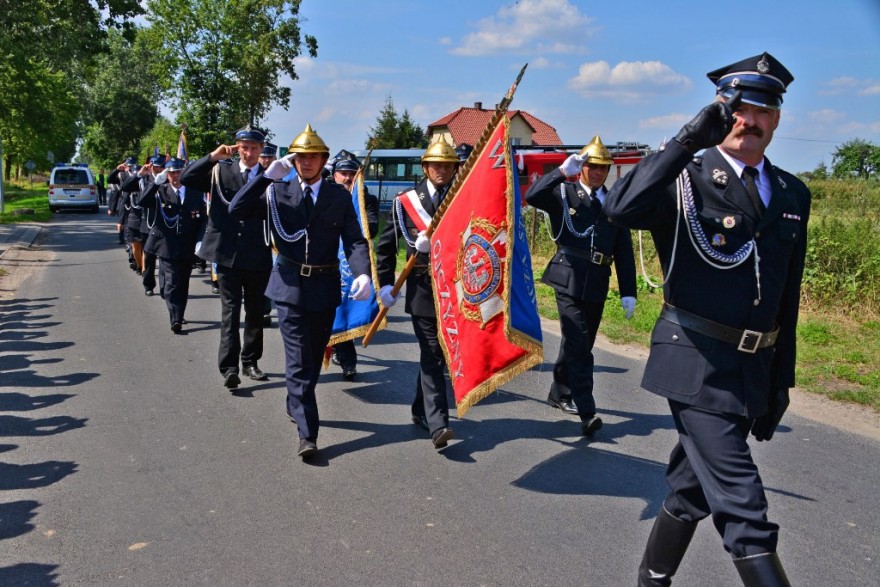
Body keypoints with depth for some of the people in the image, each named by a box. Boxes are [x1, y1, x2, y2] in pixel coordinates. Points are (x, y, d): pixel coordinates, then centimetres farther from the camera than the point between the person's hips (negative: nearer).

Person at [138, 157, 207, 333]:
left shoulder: (196, 194, 5)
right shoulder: (160, 192, 0)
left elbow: (203, 220, 6)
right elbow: (141, 203, -16)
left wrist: (199, 241, -6)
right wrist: (156, 182, -24)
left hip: (188, 249, 3)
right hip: (168, 246, -2)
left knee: (183, 284, 13)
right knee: (172, 284, -8)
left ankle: (179, 316, 26)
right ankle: (175, 320, -10)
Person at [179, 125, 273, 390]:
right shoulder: (221, 171, 4)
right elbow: (186, 179, -8)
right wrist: (213, 157, -14)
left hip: (258, 256, 1)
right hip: (228, 253, -1)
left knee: (255, 311, 12)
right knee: (230, 311, -3)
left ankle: (250, 361, 25)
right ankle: (229, 367, -3)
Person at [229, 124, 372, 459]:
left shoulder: (340, 196, 3)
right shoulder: (277, 192, 3)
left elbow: (355, 240, -5)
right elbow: (236, 210, -7)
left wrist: (363, 273, -23)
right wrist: (267, 176, -14)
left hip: (325, 287, 2)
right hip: (290, 285, -2)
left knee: (314, 357, 15)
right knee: (298, 360, -6)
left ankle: (295, 405, 39)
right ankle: (307, 433, -6)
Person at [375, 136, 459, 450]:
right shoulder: (406, 201, 3)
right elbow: (386, 244, 7)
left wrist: (436, 242, -18)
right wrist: (385, 283, 2)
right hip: (422, 289, -2)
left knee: (434, 353, 13)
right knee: (432, 355, -6)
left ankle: (421, 410, 32)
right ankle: (438, 424, -9)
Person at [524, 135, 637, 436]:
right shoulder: (564, 193, 3)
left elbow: (624, 252, 10)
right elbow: (532, 196, -17)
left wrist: (628, 292, 5)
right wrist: (563, 170, -24)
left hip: (597, 286, 5)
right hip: (568, 280, -4)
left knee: (578, 343, 15)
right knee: (579, 344, -11)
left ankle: (560, 393, 34)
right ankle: (587, 413, -11)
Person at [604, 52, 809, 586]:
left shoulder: (792, 194, 10)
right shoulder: (686, 180, -7)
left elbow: (788, 295, 14)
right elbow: (621, 208, -29)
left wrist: (782, 378, 15)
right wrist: (689, 140, -31)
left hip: (754, 368, 6)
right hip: (697, 365, -6)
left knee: (692, 491, 18)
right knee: (742, 507, -7)